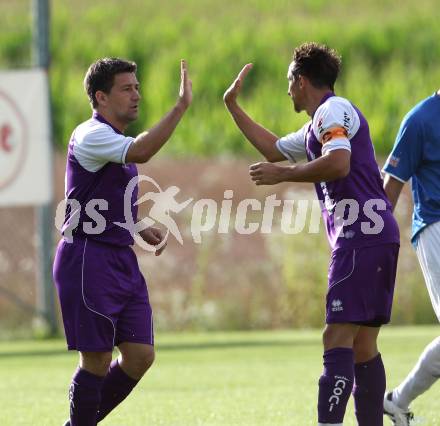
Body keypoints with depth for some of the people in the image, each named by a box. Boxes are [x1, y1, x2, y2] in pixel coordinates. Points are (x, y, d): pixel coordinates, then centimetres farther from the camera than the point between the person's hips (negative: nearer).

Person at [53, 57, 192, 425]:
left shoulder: (117, 141, 18)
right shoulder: (90, 136, -13)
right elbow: (141, 152, -32)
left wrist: (140, 229, 14)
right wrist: (181, 107, -32)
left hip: (122, 260, 9)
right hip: (89, 260, -9)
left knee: (140, 356, 3)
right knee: (97, 360, -5)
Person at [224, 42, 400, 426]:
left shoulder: (333, 110, -5)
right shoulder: (317, 126, 26)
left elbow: (339, 164, -22)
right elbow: (274, 149, 39)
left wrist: (283, 175, -12)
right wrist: (233, 106, 42)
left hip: (360, 235, -10)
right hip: (377, 237, 10)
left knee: (338, 339, -16)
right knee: (362, 345, 9)